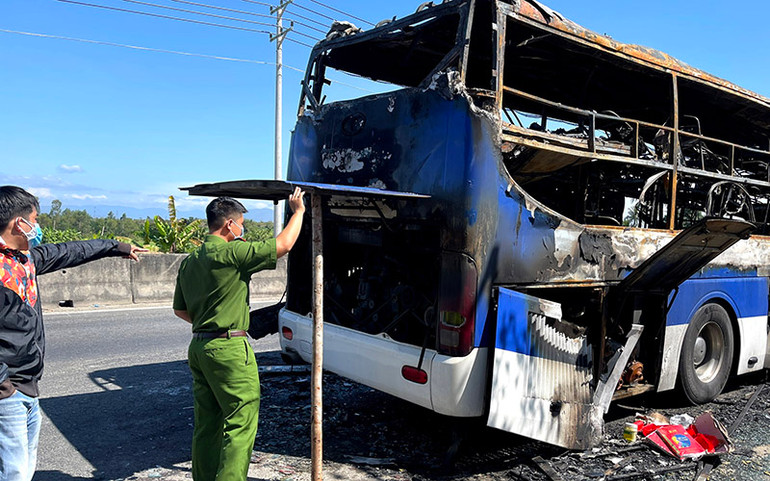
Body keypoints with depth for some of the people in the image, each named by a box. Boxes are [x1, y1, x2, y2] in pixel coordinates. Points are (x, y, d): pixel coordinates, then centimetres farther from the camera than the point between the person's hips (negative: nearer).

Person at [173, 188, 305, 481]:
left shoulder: (190, 261, 12)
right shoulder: (232, 253, -14)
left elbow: (180, 309, 20)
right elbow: (283, 245, -13)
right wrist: (298, 210, 0)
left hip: (199, 347, 9)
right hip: (229, 349, -9)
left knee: (206, 424, 15)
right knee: (241, 423, -2)